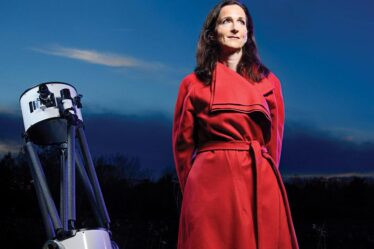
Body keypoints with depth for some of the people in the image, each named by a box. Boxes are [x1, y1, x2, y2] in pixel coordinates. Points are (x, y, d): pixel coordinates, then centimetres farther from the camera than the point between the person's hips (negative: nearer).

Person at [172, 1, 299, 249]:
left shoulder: (268, 81, 11)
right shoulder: (193, 84, 6)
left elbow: (274, 142, 15)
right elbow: (183, 144, 10)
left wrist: (262, 176, 12)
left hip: (260, 186, 2)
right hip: (210, 184, -1)